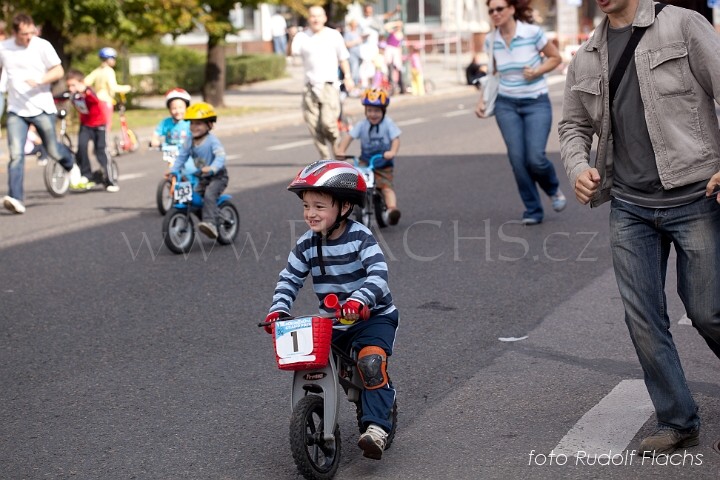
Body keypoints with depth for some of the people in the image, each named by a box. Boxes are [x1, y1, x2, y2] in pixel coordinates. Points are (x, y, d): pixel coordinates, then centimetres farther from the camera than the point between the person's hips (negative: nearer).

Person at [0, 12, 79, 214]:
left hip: (42, 108, -1)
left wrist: (39, 80, -21)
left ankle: (71, 165, 45)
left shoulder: (42, 46, -6)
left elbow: (59, 71, -5)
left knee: (53, 150, 10)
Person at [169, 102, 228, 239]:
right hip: (201, 178, 8)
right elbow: (181, 156, 7)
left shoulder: (212, 141, -17)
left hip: (217, 176, -8)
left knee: (209, 194, -31)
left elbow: (220, 156, -30)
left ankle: (210, 224, -41)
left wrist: (211, 168, -47)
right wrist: (173, 171, -8)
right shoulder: (190, 142, 4)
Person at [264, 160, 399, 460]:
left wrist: (358, 301, -44)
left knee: (371, 362, -27)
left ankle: (376, 425, -23)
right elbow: (289, 278, 3)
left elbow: (378, 274, -27)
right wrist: (278, 310, -14)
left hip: (374, 315, -5)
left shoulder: (360, 237, -16)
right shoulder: (306, 245, -1)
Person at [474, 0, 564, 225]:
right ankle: (532, 210, 9)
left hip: (536, 103, -3)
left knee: (535, 158, -14)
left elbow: (555, 57, 0)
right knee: (517, 159, -6)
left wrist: (537, 71, -17)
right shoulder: (491, 41, 1)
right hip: (506, 105, 3)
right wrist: (481, 100, 2)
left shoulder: (533, 33, -11)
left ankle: (553, 189, 20)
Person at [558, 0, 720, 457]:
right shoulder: (585, 59, 13)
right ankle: (677, 421, 16)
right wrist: (578, 167, 2)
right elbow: (574, 124, 22)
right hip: (629, 205, 5)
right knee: (643, 318, 3)